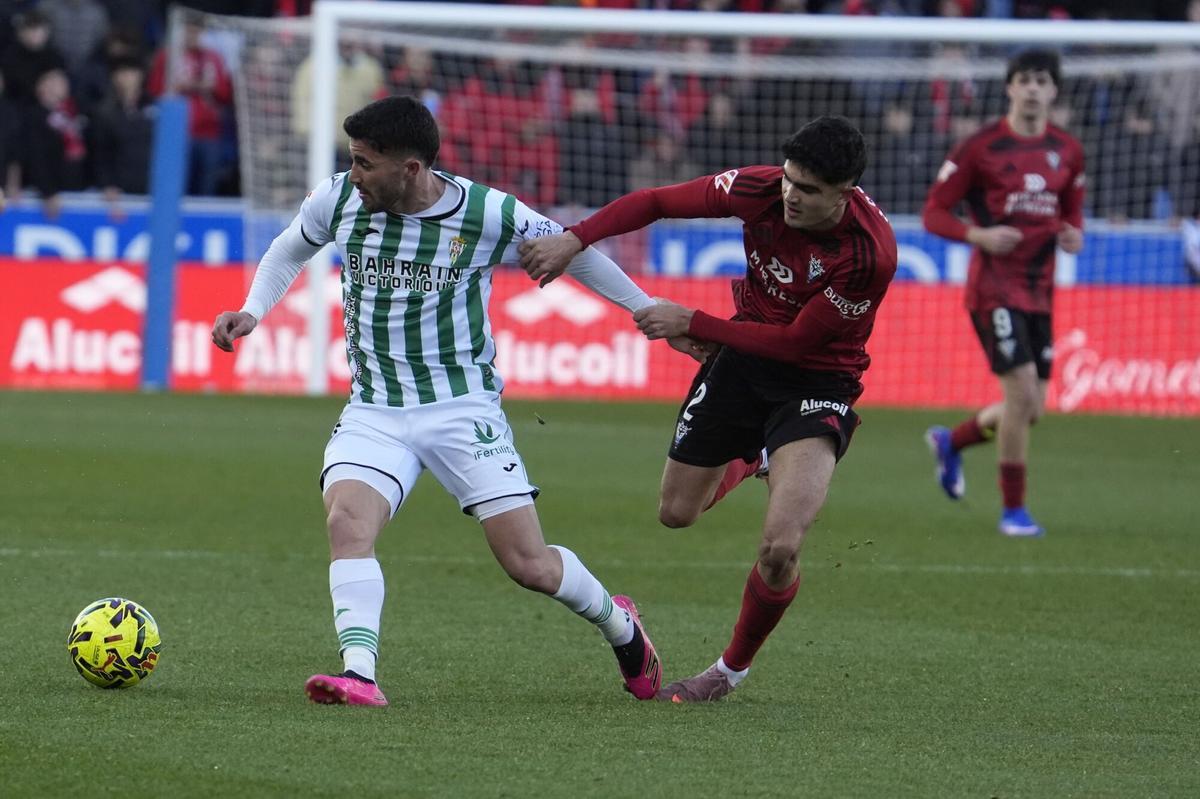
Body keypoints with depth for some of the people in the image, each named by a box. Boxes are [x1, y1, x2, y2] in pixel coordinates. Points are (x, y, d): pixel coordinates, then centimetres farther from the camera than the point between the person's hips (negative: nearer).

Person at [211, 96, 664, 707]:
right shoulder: (338, 200, -4)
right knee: (347, 521, -27)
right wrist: (253, 311, 3)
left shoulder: (491, 216, -13)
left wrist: (646, 308, 12)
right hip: (373, 411, 2)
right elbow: (289, 250, 19)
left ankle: (619, 624, 26)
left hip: (464, 408, -2)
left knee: (529, 563, -4)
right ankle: (359, 675, -32)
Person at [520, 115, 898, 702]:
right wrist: (573, 239, -18)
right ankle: (748, 462, 52)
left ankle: (733, 669, 9)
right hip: (742, 361, 5)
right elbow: (655, 202, -5)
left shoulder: (870, 253, -30)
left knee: (779, 549, -20)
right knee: (676, 511, 16)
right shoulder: (760, 190, -18)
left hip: (817, 383, -5)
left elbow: (794, 341, -22)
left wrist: (693, 323, -19)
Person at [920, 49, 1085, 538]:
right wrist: (978, 235, -21)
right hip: (994, 288, -6)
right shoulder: (980, 148, -7)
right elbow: (933, 212, -4)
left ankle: (950, 442, 35)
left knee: (1031, 409, 6)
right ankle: (1013, 510, -4)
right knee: (1022, 390, -16)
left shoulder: (1068, 152, 8)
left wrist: (1074, 236, -2)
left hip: (1039, 291, 6)